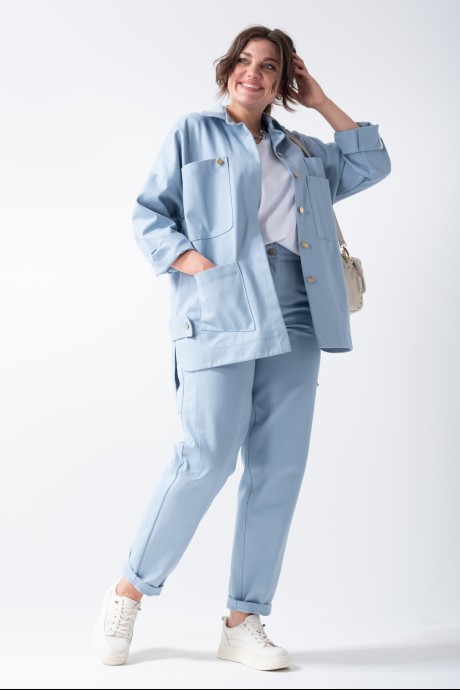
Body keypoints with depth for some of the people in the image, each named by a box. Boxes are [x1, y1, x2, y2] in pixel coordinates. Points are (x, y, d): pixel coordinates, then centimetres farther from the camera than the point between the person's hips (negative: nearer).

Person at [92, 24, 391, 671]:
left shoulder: (303, 151, 24)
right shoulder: (193, 132, 13)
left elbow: (371, 164, 24)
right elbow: (149, 215, 6)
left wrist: (322, 102, 22)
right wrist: (198, 266, -10)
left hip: (294, 319, 5)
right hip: (220, 310, -5)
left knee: (279, 470, -1)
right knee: (207, 458, -14)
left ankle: (244, 622, 7)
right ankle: (128, 590, 5)